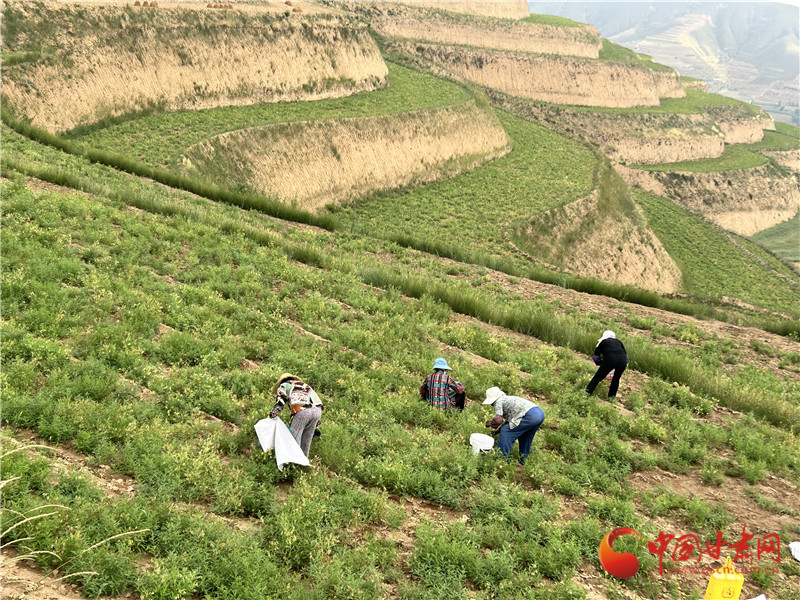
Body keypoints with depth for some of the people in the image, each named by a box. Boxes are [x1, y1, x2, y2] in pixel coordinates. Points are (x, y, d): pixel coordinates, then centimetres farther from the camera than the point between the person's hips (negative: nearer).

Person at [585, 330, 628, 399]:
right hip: (622, 360, 3)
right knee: (616, 379, 23)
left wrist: (600, 364, 38)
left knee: (597, 377, 9)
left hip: (610, 359, -3)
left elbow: (595, 356, 23)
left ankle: (587, 392, 5)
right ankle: (611, 396, 25)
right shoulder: (618, 341, 30)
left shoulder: (603, 342, 23)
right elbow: (626, 355, 30)